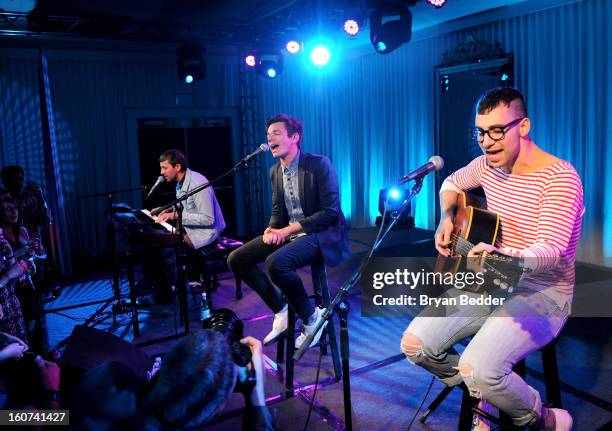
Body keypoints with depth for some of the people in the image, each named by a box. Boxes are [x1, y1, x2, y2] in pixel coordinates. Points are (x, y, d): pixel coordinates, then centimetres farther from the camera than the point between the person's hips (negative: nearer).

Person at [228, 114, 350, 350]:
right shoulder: (275, 171, 10)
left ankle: (311, 317, -10)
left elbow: (331, 212, -18)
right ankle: (281, 310, 8)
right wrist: (271, 230, -7)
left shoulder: (319, 164, -13)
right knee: (235, 260, -1)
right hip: (287, 233, 8)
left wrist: (288, 230, -21)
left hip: (319, 233, -8)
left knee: (275, 262, -34)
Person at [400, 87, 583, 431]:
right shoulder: (488, 164, 3)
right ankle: (485, 397, 18)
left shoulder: (560, 177, -18)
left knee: (478, 369, -29)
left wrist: (502, 256, -50)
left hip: (543, 291, -6)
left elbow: (551, 248, -29)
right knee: (415, 344, -9)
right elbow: (452, 183, 23)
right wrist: (446, 219, 3)